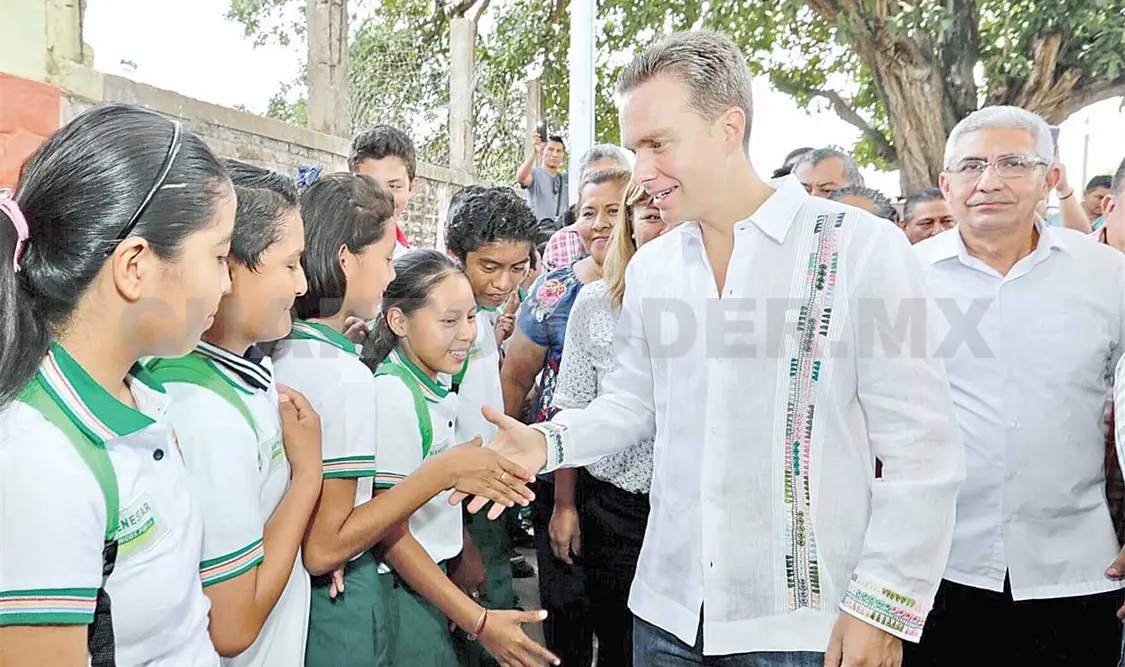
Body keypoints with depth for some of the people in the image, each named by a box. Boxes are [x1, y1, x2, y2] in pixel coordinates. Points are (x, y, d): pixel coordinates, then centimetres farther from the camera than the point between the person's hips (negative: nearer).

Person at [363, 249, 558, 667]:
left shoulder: (435, 389, 4)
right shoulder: (392, 396, -21)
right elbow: (391, 537, -20)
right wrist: (478, 621, -20)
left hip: (430, 579, 8)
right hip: (399, 591, -8)